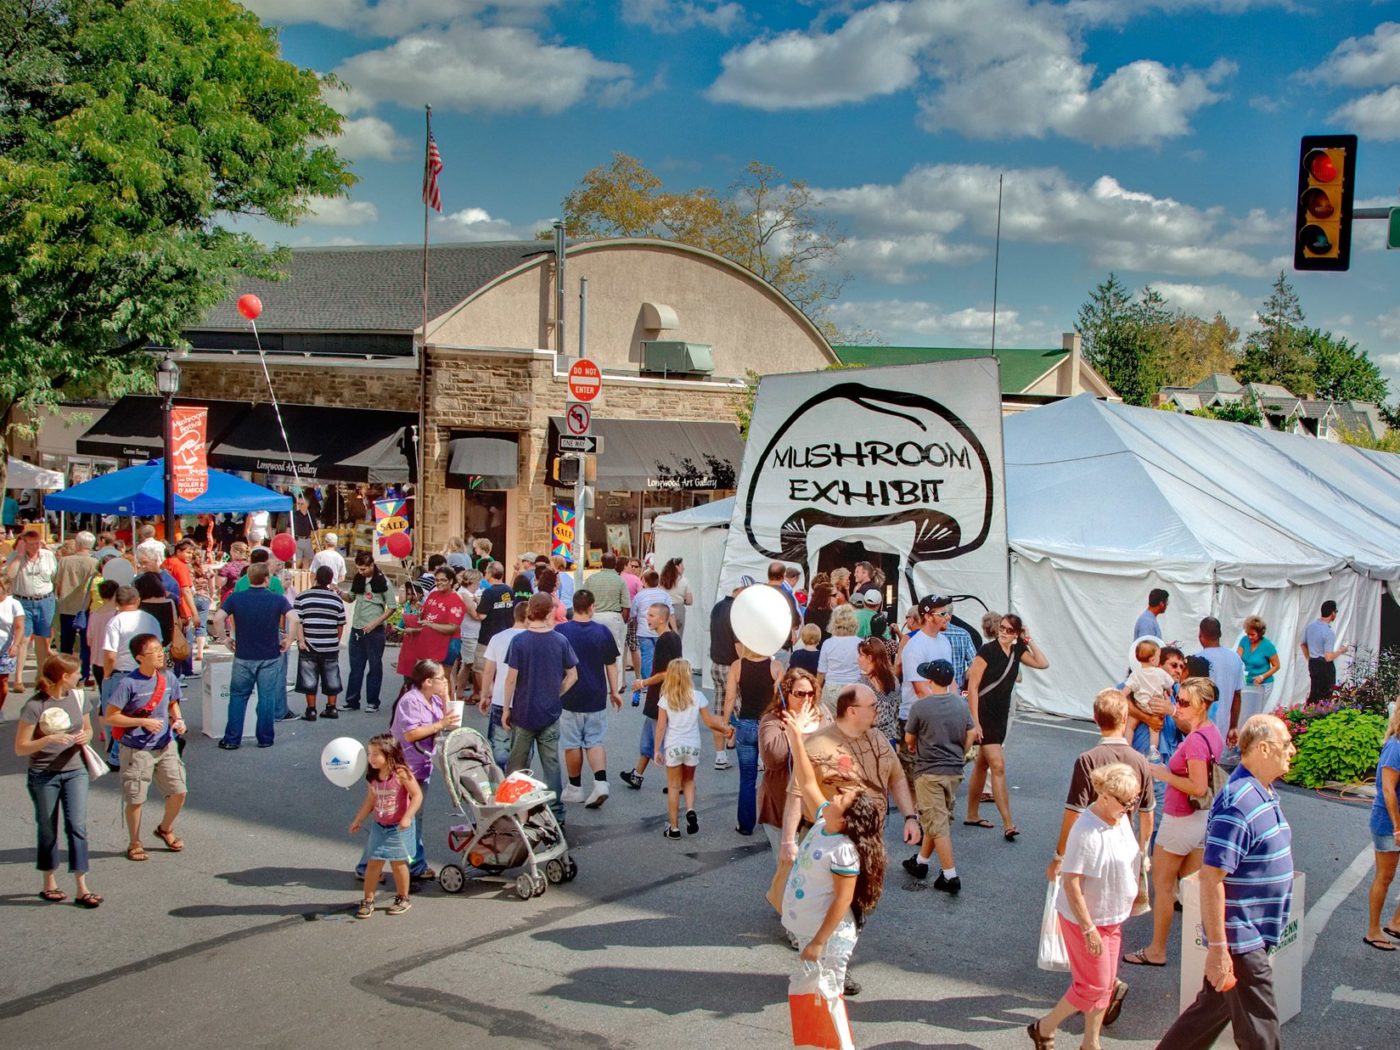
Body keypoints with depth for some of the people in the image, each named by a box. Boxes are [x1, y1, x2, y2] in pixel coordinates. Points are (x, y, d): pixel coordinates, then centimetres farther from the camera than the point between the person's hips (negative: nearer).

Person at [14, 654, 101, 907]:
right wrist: (49, 739, -26)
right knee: (48, 830, 9)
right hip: (43, 775, -3)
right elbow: (20, 748, -11)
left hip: (75, 771, 3)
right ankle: (49, 883, 26)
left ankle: (82, 888, -1)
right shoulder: (34, 706, -13)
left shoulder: (77, 697, 2)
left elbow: (88, 729, 17)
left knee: (77, 826, -3)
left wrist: (85, 736, -6)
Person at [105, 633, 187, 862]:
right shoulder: (129, 684, -17)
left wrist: (178, 720, -2)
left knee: (179, 792, 3)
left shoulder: (169, 679, -1)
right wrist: (143, 722, -20)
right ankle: (134, 844, 25)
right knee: (136, 799, 5)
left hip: (165, 746, 5)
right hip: (137, 750, -5)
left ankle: (165, 829, 31)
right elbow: (110, 717, -14)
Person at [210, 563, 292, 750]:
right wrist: (289, 639, -3)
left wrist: (224, 639, -1)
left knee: (238, 697, 11)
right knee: (267, 698, 8)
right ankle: (265, 739, 13)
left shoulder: (235, 598, -3)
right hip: (270, 657, -1)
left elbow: (218, 618, -14)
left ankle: (232, 740, 11)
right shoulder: (278, 600, -5)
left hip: (243, 656, 1)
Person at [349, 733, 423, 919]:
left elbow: (417, 795, -17)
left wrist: (407, 817, -24)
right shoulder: (373, 777, 0)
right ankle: (368, 900, 12)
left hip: (398, 827, -4)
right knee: (373, 862, 3)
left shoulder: (401, 773, -18)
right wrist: (358, 820, 13)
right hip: (379, 826, 5)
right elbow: (370, 801, 11)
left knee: (398, 863, 6)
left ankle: (403, 899, 23)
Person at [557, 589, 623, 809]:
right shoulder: (603, 632, -3)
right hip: (596, 698, 2)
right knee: (595, 742, 11)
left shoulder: (560, 631, -10)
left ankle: (575, 789, 18)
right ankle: (601, 783, -6)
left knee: (572, 744, 9)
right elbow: (611, 665, 3)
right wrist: (614, 691, 15)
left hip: (570, 699, -2)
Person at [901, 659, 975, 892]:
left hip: (928, 771, -5)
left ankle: (950, 876, -8)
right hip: (954, 771, 6)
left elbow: (909, 739, -4)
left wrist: (913, 748, 19)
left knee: (938, 823, -3)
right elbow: (970, 736, 7)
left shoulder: (920, 706, -14)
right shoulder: (961, 704, 0)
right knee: (938, 818, 19)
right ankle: (921, 862, 33)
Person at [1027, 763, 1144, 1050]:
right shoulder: (1086, 831, -28)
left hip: (1112, 918, 8)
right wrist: (1088, 929, -23)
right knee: (1094, 986, 1)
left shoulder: (1120, 819, -1)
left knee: (1106, 984, 15)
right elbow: (1071, 883, -26)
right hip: (1086, 918, -8)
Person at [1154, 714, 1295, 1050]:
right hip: (1241, 940, -9)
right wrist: (1217, 948, -25)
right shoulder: (1238, 804, -23)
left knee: (1213, 1007, 20)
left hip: (1253, 934, 9)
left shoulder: (1264, 794, 9)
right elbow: (1211, 877, -26)